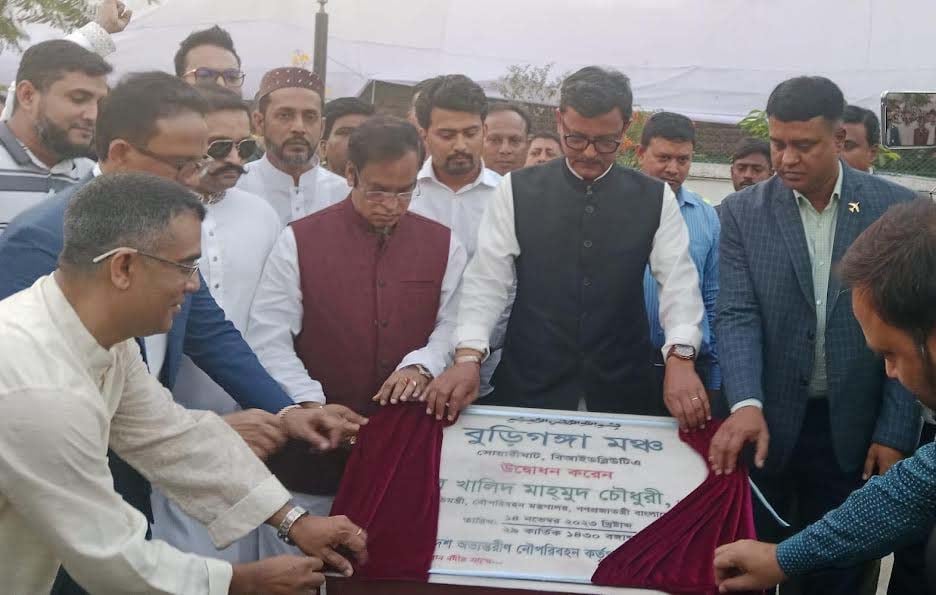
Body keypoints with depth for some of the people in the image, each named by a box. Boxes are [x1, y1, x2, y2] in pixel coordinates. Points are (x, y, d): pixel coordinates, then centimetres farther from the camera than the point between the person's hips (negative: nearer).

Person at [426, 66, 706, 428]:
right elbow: (487, 279, -4)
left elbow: (679, 280, -4)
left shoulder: (656, 199, 2)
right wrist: (469, 356, -19)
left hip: (621, 391, 1)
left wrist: (680, 356, -21)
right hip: (529, 386, -1)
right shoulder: (517, 191, 0)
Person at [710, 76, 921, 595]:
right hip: (768, 423, 0)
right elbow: (736, 315, -9)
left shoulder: (897, 208, -2)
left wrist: (895, 433, -6)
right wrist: (746, 404, -26)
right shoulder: (743, 212, -2)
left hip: (855, 429, 0)